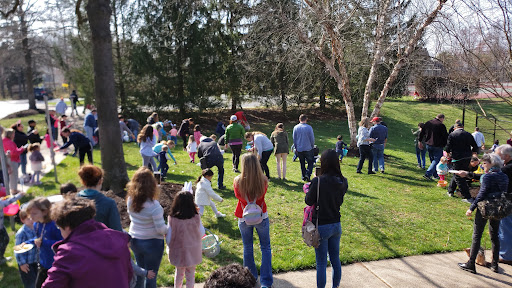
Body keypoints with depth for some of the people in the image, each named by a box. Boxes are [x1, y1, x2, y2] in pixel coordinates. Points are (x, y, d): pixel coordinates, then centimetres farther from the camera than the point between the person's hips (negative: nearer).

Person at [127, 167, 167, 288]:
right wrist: (168, 231, -1)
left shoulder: (130, 200, -11)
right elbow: (161, 228, -20)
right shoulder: (153, 205, -29)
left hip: (135, 240, 6)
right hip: (152, 243, -6)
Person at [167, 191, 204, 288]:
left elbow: (169, 237, -10)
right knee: (190, 274, 18)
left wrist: (170, 249, 8)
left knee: (179, 272, 25)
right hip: (192, 251, -1)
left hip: (178, 252, 1)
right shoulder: (196, 218, -19)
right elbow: (202, 233, -5)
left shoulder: (172, 219, -20)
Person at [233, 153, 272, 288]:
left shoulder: (238, 181, -20)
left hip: (244, 218, 1)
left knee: (247, 248, 19)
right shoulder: (263, 181, -19)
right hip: (261, 217, 0)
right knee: (265, 248, 14)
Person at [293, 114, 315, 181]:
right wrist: (312, 146, 11)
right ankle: (308, 174, -10)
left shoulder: (295, 127, -1)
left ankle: (303, 176, 16)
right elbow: (312, 138, -4)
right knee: (310, 162, 7)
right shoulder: (309, 127, -10)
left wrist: (296, 147, 17)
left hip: (299, 149, 3)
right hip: (308, 148, -3)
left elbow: (294, 139, 6)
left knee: (302, 163, 13)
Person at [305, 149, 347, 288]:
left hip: (321, 226, -5)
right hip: (336, 225, 6)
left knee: (321, 263, 8)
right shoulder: (343, 182, -5)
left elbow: (309, 201, -9)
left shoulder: (318, 181, -22)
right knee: (335, 259, 22)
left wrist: (308, 189, 7)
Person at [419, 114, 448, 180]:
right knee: (436, 160, -1)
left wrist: (420, 141, 21)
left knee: (433, 160, 17)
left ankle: (435, 175, 25)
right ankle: (428, 174, -13)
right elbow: (445, 137, -9)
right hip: (437, 146, -6)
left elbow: (422, 133, 12)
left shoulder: (428, 123, 6)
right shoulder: (441, 125, -12)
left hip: (428, 145, 6)